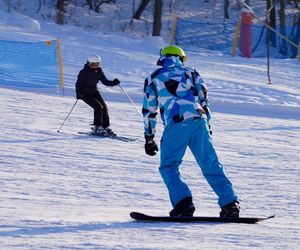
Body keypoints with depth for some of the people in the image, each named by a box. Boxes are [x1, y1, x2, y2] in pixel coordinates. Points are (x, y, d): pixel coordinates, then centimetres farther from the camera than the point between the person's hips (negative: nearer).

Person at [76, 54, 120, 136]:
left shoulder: (98, 71, -3)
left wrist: (114, 83, -16)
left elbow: (105, 81, 1)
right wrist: (78, 94, -31)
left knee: (104, 107, -7)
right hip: (85, 94, -6)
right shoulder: (84, 72, -19)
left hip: (94, 92, 6)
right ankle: (97, 128, -10)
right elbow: (78, 84, -16)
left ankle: (106, 127, 4)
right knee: (98, 107, -20)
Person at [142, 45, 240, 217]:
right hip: (198, 122, 3)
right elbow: (204, 99, 19)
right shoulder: (191, 73, 24)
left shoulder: (153, 79, 19)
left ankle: (183, 203, -13)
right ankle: (230, 203, 3)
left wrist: (149, 139, 24)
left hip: (175, 125, -3)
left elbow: (149, 110, 19)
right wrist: (207, 125, 24)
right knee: (211, 165, 8)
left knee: (169, 167, 7)